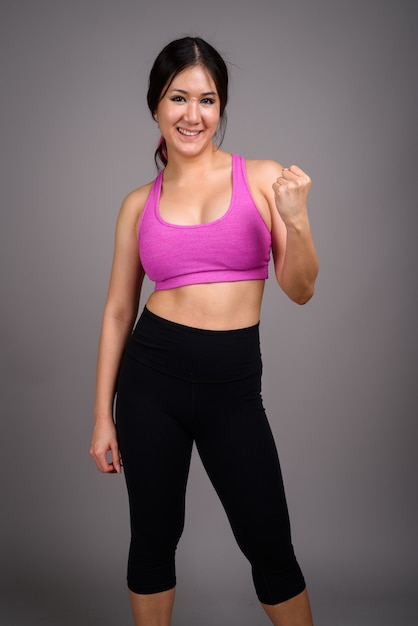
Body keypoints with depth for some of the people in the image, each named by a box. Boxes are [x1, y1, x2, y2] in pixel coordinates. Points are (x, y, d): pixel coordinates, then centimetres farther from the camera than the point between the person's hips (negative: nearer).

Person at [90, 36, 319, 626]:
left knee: (269, 545, 7)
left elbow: (300, 290, 2)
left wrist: (296, 220, -17)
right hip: (151, 375, 1)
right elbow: (117, 312, 7)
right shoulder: (139, 203, 5)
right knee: (154, 535, 13)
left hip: (233, 385, -1)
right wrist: (102, 416, 6)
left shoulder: (263, 178, 1)